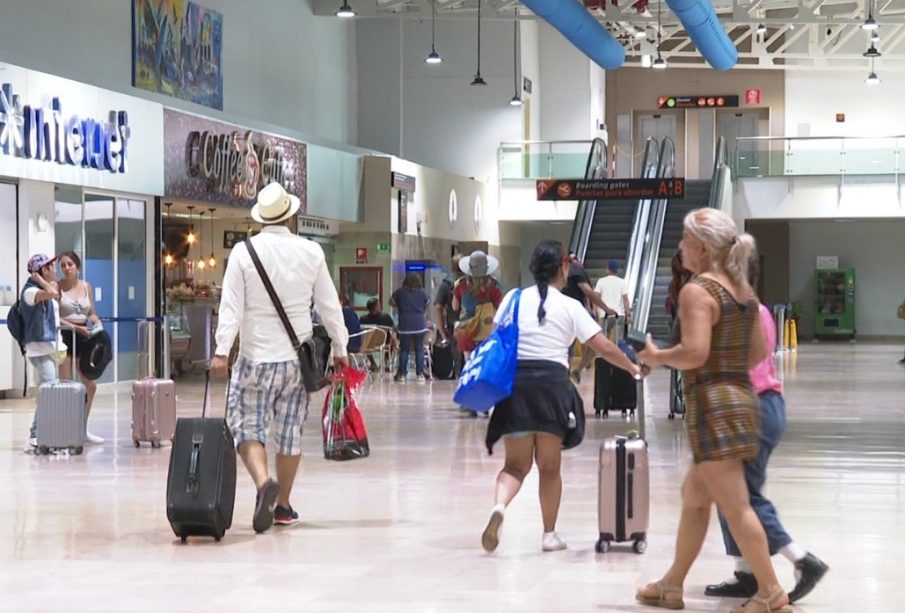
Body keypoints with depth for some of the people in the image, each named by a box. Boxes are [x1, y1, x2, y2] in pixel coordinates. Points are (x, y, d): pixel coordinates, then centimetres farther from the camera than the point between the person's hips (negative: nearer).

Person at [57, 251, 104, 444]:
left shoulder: (86, 286, 9)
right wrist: (76, 327, -20)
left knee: (90, 385, 6)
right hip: (64, 336, -6)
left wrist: (98, 323, -6)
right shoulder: (58, 287, -7)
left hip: (83, 336, 6)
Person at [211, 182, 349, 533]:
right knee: (290, 432, 11)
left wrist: (222, 351, -12)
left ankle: (263, 482, -24)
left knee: (246, 426, 2)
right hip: (297, 358, 2)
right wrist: (340, 349, 15)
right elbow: (329, 305, 6)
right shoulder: (311, 252, 1)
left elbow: (231, 306, -10)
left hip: (256, 357, -2)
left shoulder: (244, 252, -5)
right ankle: (282, 506, 18)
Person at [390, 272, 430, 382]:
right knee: (419, 350, 6)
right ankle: (420, 374, 4)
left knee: (404, 350, 5)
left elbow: (391, 302, 9)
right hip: (419, 325, 1)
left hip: (405, 325, -1)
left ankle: (402, 374, 4)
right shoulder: (422, 293, 4)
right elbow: (427, 304, 16)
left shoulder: (400, 292, 0)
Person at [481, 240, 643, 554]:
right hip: (552, 384, -2)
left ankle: (499, 506, -22)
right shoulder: (570, 307, 2)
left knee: (516, 464, 8)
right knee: (549, 466, 12)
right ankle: (549, 534, 16)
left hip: (515, 383, 2)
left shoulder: (514, 298, 7)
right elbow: (604, 346, 2)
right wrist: (632, 367, 16)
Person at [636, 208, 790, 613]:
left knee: (735, 506, -5)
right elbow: (759, 352, 16)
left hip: (712, 403, -10)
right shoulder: (743, 290, 13)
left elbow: (694, 352, -23)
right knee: (694, 495, 19)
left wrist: (656, 357, -6)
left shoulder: (697, 291, -14)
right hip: (740, 396, 10)